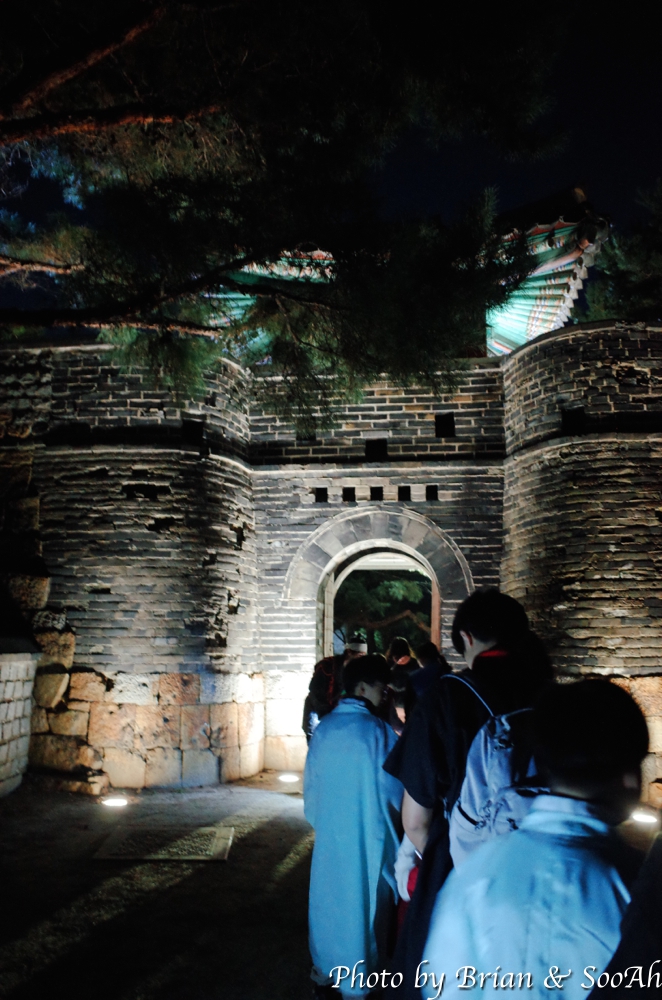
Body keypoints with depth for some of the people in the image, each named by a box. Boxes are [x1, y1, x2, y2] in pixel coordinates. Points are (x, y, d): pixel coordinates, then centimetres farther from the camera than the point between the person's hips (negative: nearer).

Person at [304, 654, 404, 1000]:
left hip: (329, 835, 5)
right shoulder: (378, 730, -17)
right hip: (367, 836, -5)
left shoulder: (323, 728, -2)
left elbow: (310, 783, 6)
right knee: (361, 905, 10)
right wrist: (395, 827, 6)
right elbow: (393, 790, -10)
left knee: (328, 903, 19)